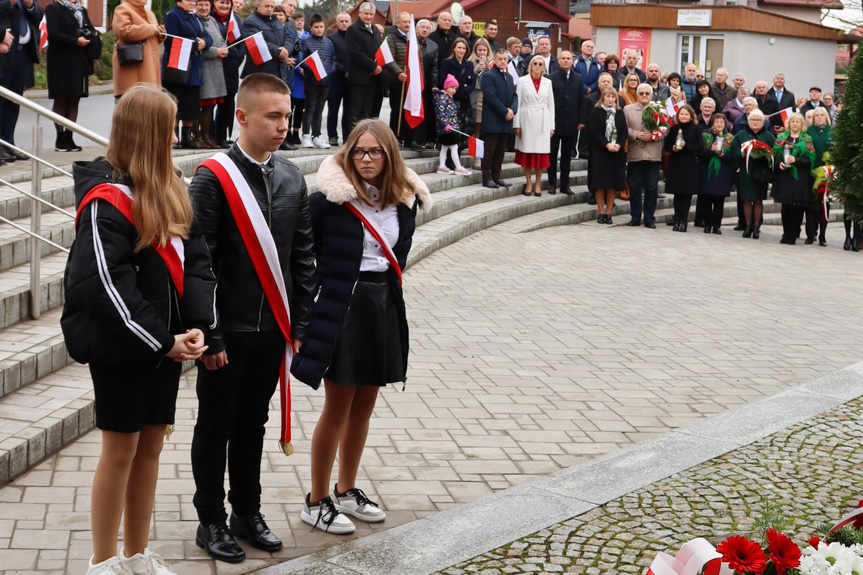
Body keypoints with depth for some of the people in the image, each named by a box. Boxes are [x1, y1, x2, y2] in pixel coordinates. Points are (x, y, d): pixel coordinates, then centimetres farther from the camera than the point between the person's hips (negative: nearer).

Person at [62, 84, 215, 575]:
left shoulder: (170, 189, 8)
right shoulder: (107, 199, -17)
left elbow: (196, 258, 6)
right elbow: (107, 285, -23)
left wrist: (198, 324, -8)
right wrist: (161, 341, -19)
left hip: (167, 341, 7)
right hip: (121, 346, -7)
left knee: (152, 443, 14)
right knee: (121, 447, 3)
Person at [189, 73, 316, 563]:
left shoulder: (292, 178, 5)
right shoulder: (214, 178, -13)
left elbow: (303, 257, 9)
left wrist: (298, 323, 6)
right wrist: (209, 336, -14)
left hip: (273, 329, 5)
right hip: (227, 331, -5)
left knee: (253, 422, 17)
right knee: (216, 425, 9)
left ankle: (248, 513, 31)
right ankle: (212, 522, 22)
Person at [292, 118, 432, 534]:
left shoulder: (403, 200, 5)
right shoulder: (330, 198, -12)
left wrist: (390, 293, 9)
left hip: (383, 307, 6)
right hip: (343, 307, -6)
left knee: (364, 405, 15)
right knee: (338, 407, 1)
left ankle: (346, 490, 30)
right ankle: (317, 501, 13)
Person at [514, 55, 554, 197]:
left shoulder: (547, 83, 9)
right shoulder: (523, 81, 2)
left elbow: (551, 105, 10)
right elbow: (517, 102, 1)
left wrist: (552, 126, 6)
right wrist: (516, 124, -4)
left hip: (542, 121, 2)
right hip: (527, 120, -2)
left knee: (541, 152, 1)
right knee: (527, 152, 2)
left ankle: (538, 183, 11)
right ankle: (528, 183, 11)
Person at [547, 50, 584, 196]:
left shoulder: (578, 79, 7)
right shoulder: (551, 78, -1)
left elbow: (581, 101, 6)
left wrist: (581, 121, 0)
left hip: (571, 123, 2)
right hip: (555, 122, -2)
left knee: (567, 155, 9)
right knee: (552, 155, 5)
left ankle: (565, 184, 15)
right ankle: (552, 183, 13)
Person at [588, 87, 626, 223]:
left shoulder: (620, 113, 12)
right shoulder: (595, 111, 1)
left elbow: (624, 131, 5)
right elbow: (594, 131, -8)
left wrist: (619, 145, -12)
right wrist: (606, 144, -17)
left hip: (616, 152, 3)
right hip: (599, 151, -3)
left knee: (613, 184, 2)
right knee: (600, 184, -2)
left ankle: (608, 213, 7)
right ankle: (601, 213, 4)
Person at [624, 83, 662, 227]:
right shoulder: (628, 109, 8)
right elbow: (625, 129, 0)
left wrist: (653, 136, -14)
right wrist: (636, 135, -14)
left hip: (653, 155, 0)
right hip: (634, 154, 0)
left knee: (651, 188, 3)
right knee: (634, 187, 5)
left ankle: (649, 218, 10)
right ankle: (635, 217, 14)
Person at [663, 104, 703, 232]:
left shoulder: (696, 130, 1)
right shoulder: (673, 129, 6)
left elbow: (700, 147, -4)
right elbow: (666, 146, 10)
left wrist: (686, 145, -16)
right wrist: (673, 148, -10)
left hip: (690, 165, -1)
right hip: (675, 164, 1)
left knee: (687, 193, 0)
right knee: (677, 193, 3)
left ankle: (683, 221, 6)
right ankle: (677, 220, 10)